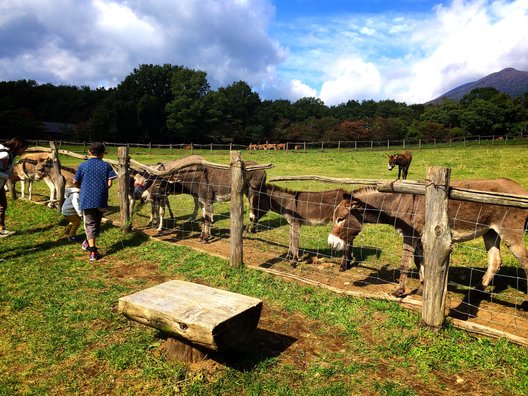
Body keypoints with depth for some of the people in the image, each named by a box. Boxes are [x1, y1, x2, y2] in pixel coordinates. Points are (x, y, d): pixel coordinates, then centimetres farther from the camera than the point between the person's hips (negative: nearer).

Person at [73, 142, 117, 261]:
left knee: (90, 224, 4)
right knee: (97, 223, 19)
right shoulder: (106, 166, 0)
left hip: (86, 199, 0)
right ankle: (89, 243, 32)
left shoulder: (83, 165, 2)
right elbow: (109, 183, -6)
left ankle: (93, 251, -3)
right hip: (101, 200, 0)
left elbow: (75, 182, 8)